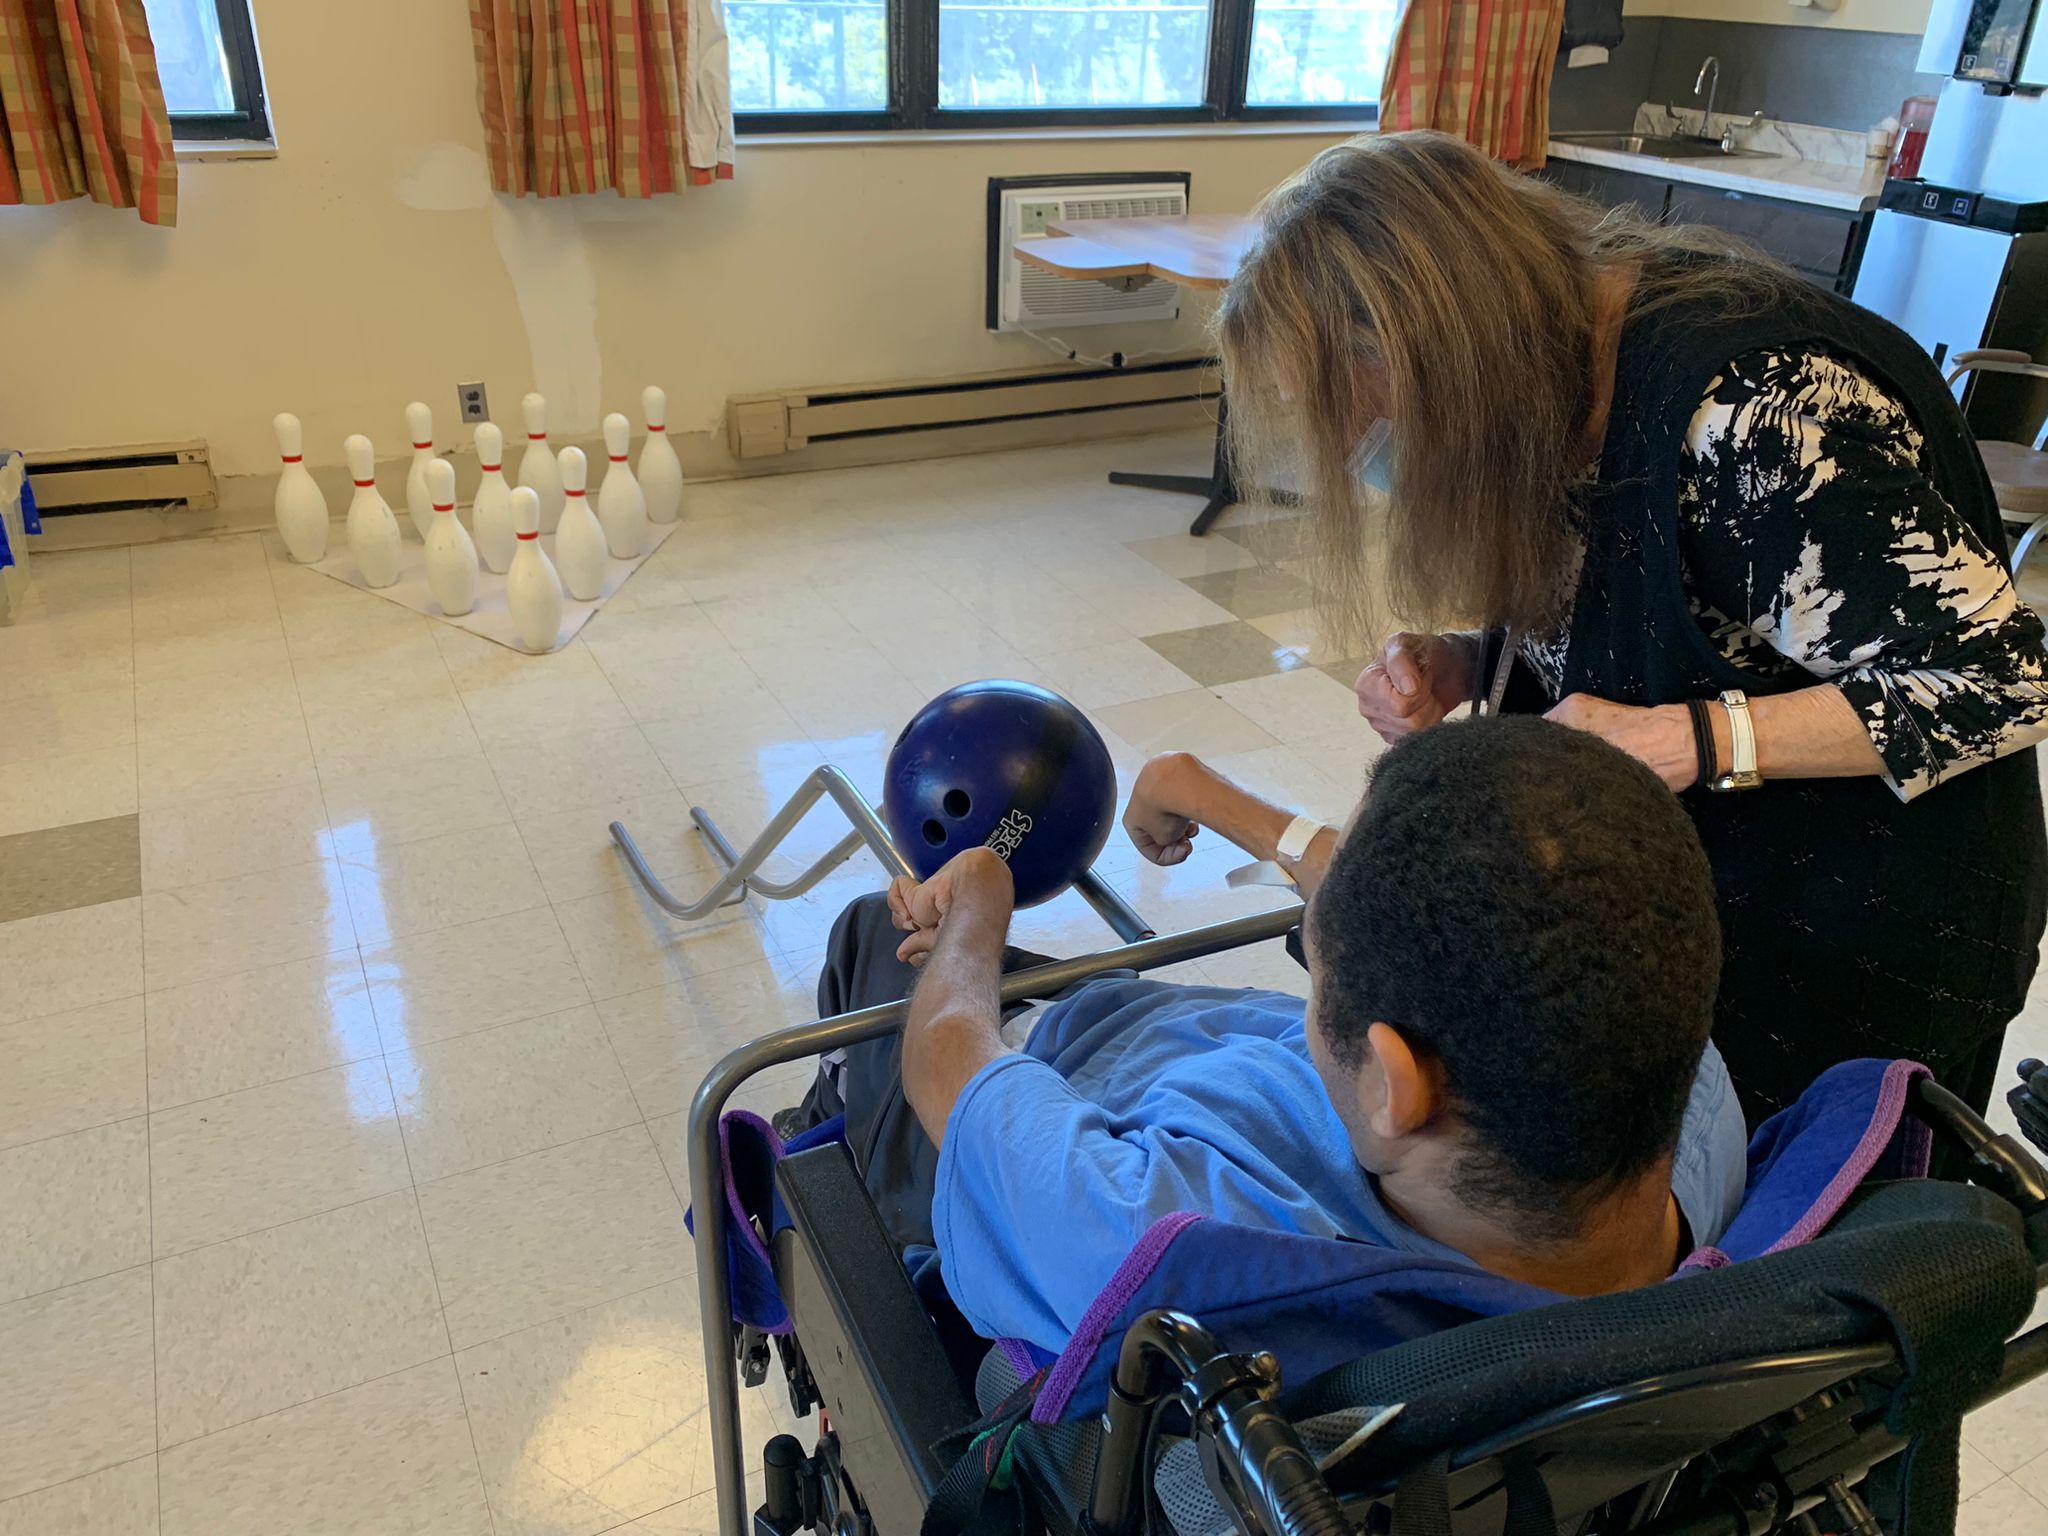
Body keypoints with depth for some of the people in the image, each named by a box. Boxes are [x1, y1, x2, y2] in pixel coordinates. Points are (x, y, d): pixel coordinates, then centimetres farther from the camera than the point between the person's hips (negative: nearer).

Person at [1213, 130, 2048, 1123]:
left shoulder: (1747, 408, -31)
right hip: (1656, 886, 7)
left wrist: (1690, 742, -32)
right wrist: (1462, 664, -11)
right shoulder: (1539, 383, -5)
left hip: (1852, 923, -7)